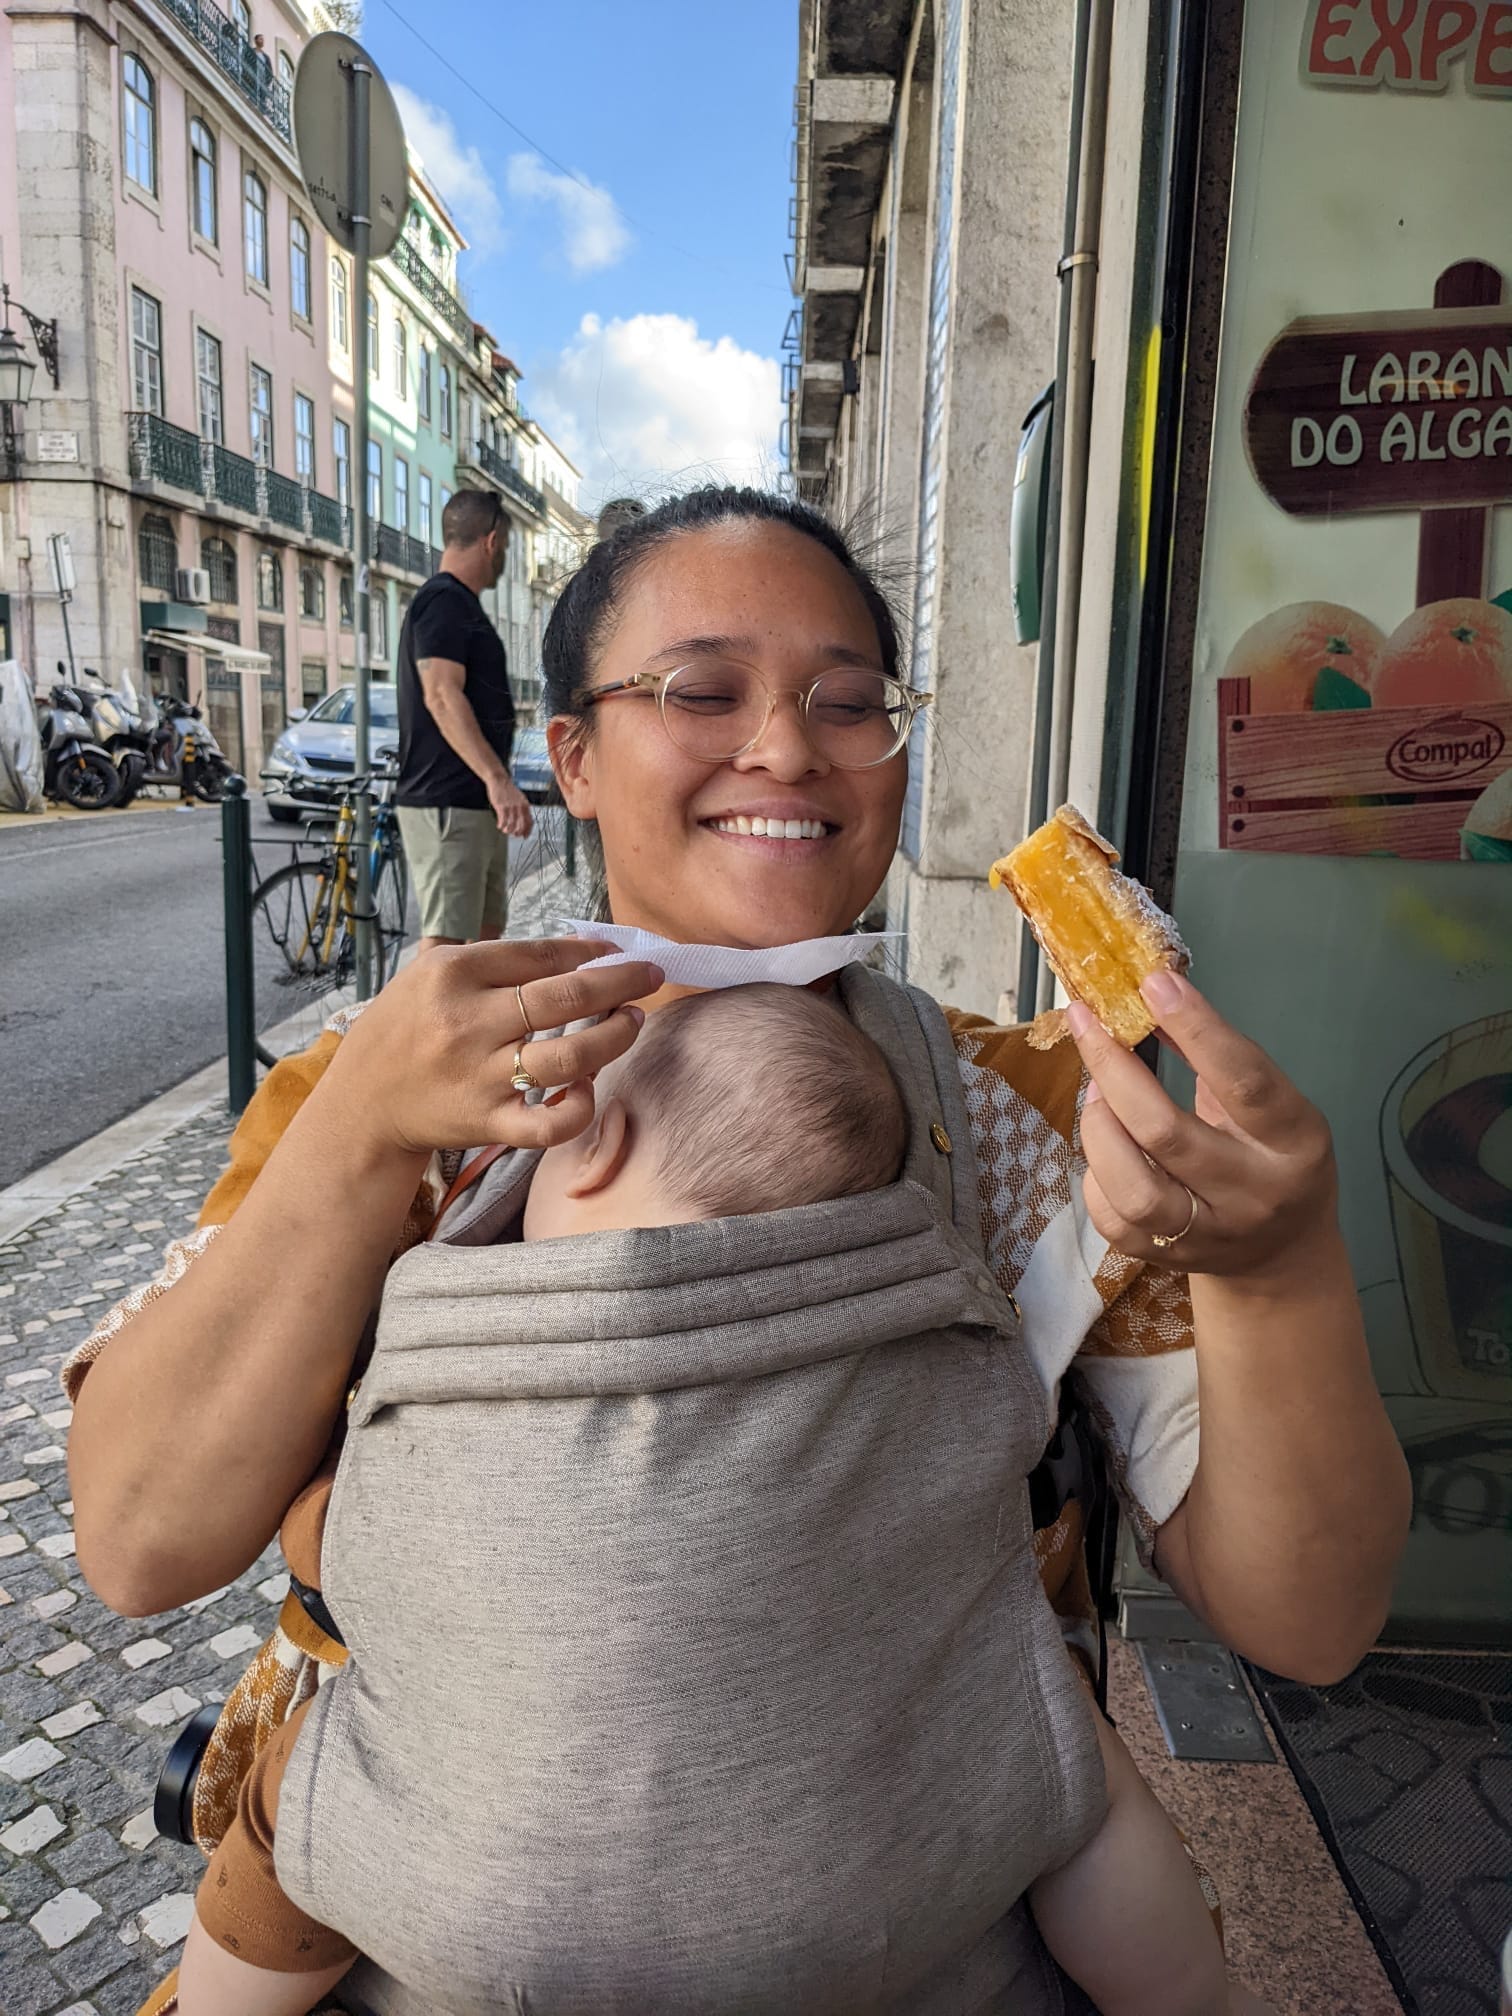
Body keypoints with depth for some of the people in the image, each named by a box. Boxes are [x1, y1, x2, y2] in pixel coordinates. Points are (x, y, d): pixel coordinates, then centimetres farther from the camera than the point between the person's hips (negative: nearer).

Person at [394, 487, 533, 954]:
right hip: (448, 805, -10)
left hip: (476, 802, 10)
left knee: (486, 928, 15)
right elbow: (441, 696, -24)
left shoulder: (461, 604, 20)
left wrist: (494, 782, 30)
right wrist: (497, 778, -31)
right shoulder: (444, 601, -12)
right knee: (446, 934, -10)